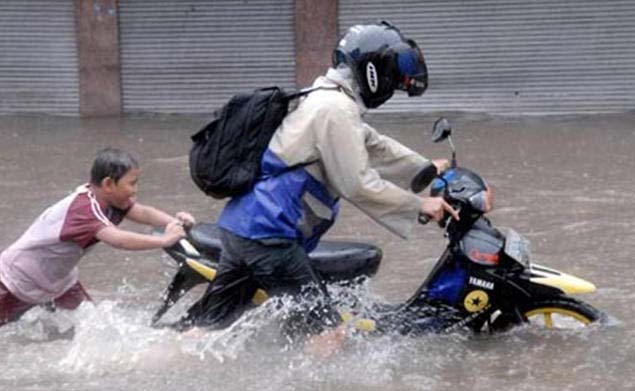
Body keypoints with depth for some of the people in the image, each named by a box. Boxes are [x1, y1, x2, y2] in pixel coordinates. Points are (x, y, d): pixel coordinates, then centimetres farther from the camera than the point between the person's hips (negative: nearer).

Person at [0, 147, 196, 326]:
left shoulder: (110, 200, -12)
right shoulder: (83, 208, -38)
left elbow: (142, 212, -18)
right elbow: (118, 239, -49)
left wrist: (175, 222, -36)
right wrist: (164, 240, -48)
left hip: (59, 278, 8)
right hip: (20, 279, -8)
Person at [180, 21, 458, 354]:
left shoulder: (325, 99, 18)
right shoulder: (338, 110, -14)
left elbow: (372, 145, 32)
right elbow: (357, 185, -17)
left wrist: (426, 169, 35)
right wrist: (419, 205, -10)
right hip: (268, 235, -11)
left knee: (211, 318, 13)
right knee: (329, 333, -12)